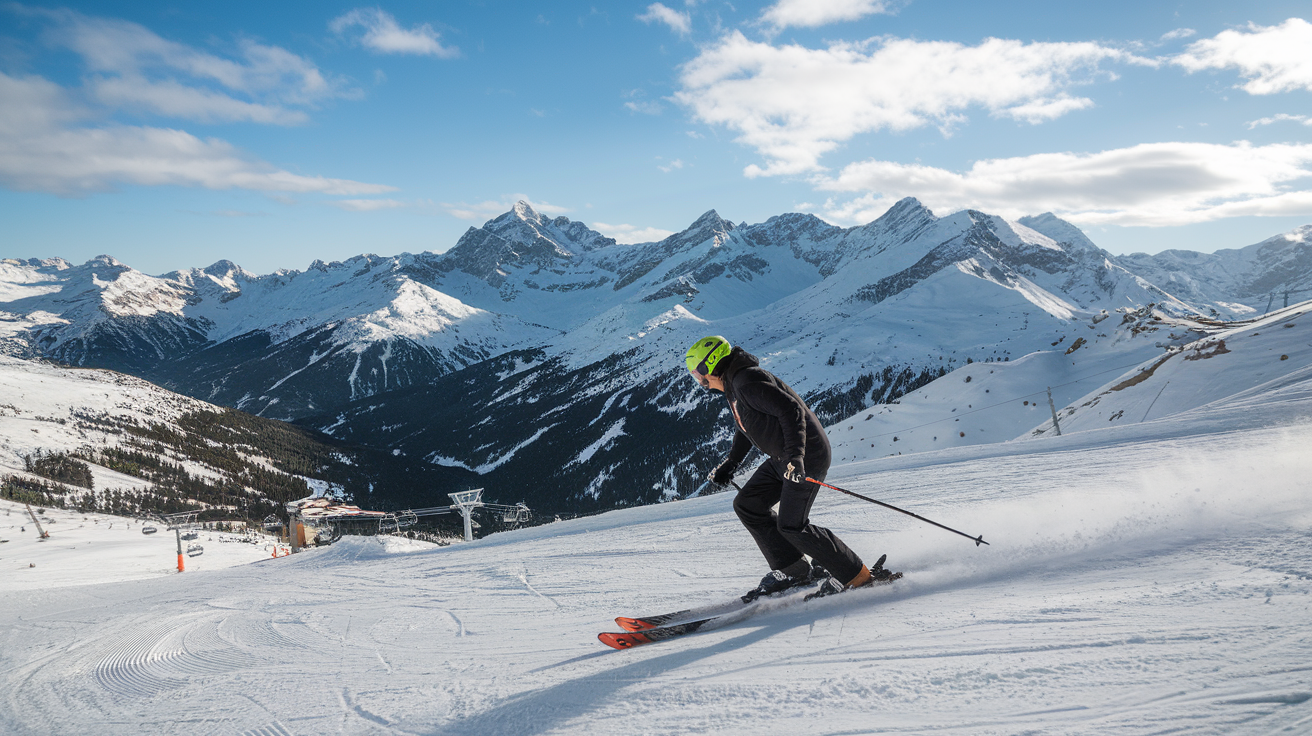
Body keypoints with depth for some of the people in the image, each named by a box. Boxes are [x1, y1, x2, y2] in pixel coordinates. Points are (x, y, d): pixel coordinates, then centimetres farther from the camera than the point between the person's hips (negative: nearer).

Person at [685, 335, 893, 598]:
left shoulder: (748, 381, -20)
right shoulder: (733, 385, 13)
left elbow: (792, 410, -29)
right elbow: (745, 427, 29)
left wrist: (796, 456, -36)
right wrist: (730, 464, 29)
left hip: (805, 456, -11)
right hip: (782, 458, 11)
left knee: (791, 525, -12)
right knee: (747, 505, 10)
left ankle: (859, 576, -1)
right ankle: (795, 571, 14)